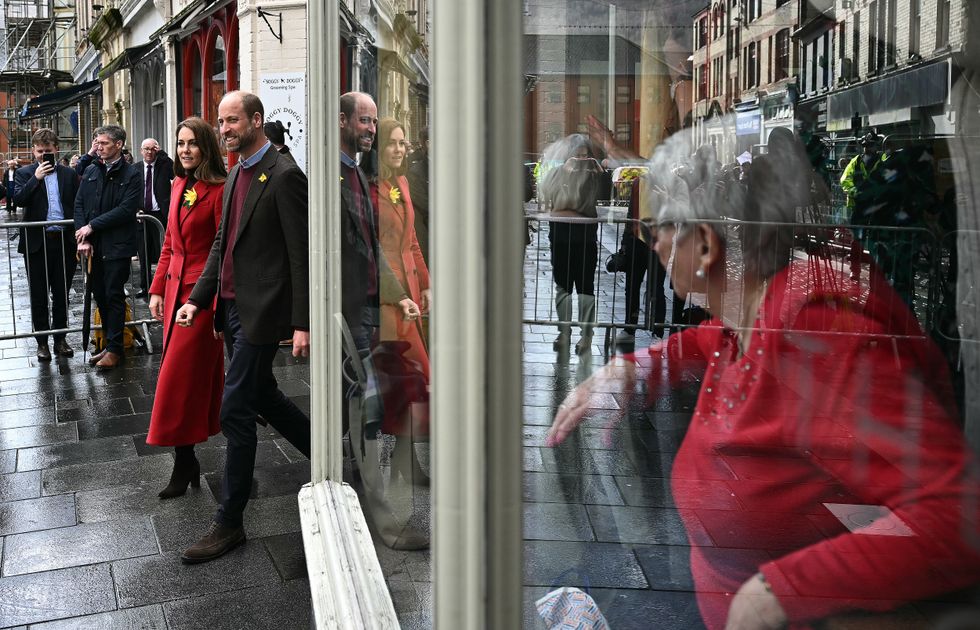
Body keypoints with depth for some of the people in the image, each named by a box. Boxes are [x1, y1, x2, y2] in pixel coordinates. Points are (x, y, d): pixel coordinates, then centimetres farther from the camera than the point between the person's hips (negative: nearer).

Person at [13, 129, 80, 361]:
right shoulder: (25, 173, 4)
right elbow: (18, 199, -11)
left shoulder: (69, 174, 8)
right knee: (39, 296, 6)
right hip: (37, 243, -1)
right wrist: (36, 178, -17)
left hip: (64, 241, 1)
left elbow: (78, 204, 7)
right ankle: (42, 341, 15)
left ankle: (60, 338, 20)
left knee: (62, 294, 9)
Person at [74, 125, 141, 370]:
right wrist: (83, 237, -5)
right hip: (94, 246, 5)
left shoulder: (130, 175, -5)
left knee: (114, 295, -1)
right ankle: (110, 344, 20)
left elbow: (126, 209, -14)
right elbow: (79, 204, 7)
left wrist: (92, 226, -13)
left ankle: (115, 349, 8)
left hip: (117, 246, -5)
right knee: (100, 295, 10)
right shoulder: (91, 171, 11)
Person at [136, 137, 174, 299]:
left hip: (160, 215, -3)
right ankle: (145, 287, 17)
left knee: (162, 253, -3)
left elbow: (175, 170, -16)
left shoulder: (164, 166, 4)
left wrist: (161, 153, -13)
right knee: (144, 254, 9)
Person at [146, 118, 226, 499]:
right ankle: (187, 462, 23)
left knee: (179, 378, -5)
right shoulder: (180, 186, 11)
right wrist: (157, 289, 12)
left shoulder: (218, 191, -13)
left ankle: (184, 465, 4)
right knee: (200, 374, 13)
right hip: (175, 288, 7)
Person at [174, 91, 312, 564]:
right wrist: (198, 298, 9)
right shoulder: (235, 175, 14)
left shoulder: (284, 177, -13)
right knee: (260, 395, 19)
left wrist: (301, 324, -19)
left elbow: (301, 255, -16)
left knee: (236, 410, -5)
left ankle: (229, 522, 7)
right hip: (232, 307, 9)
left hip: (261, 312, -9)